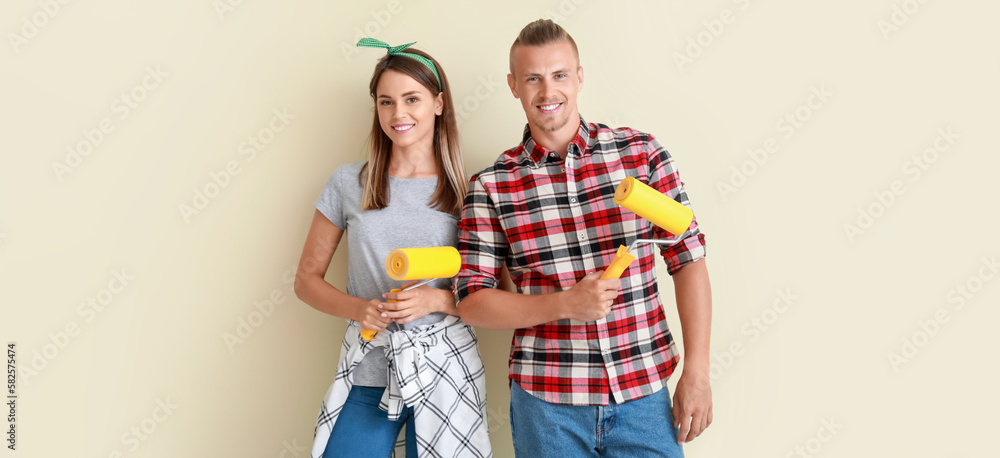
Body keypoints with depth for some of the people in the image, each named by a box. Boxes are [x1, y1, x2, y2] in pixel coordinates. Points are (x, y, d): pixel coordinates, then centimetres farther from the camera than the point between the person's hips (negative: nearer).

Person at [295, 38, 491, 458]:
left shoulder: (469, 193, -1)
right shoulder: (349, 183, 1)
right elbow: (307, 280, 7)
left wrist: (434, 300, -15)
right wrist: (359, 308, -12)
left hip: (445, 371, 0)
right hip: (367, 374, 1)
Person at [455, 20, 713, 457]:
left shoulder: (641, 152, -1)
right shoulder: (491, 186, -3)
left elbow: (688, 259, 1)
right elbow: (471, 301, -3)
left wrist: (696, 373, -3)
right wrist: (567, 304, -16)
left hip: (643, 392, 1)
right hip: (546, 399, 0)